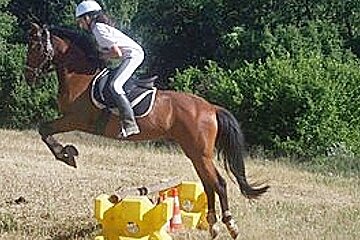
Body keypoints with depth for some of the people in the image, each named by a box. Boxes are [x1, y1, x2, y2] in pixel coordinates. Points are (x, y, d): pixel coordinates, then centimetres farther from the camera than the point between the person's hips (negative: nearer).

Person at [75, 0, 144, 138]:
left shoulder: (98, 29, -13)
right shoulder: (99, 27, 18)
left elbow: (117, 53, -18)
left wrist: (101, 57, -5)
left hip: (133, 54, -11)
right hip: (133, 55, 11)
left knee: (114, 86, -23)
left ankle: (130, 124, -30)